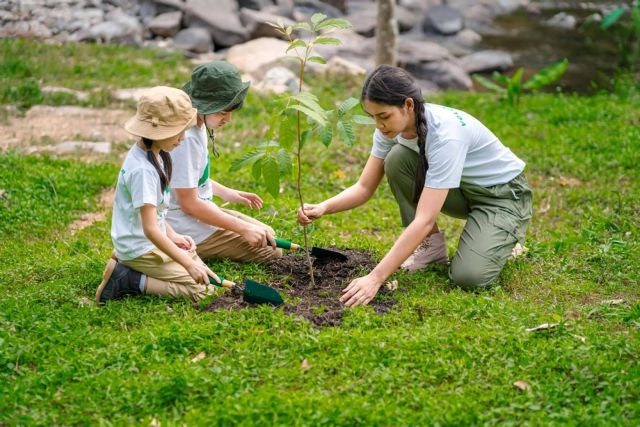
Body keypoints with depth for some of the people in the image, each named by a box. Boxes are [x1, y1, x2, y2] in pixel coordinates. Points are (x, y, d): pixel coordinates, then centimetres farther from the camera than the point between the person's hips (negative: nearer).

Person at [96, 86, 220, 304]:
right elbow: (150, 230, -29)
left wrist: (172, 235, 5)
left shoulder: (155, 155, 3)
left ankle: (125, 264, 11)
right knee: (201, 289, -13)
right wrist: (188, 264, -29)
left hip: (152, 242, 10)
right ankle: (127, 281, -8)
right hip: (141, 250, -10)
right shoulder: (143, 170, -27)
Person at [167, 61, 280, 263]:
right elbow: (189, 204, -24)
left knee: (267, 235, 20)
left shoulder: (197, 125, 3)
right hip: (186, 229, -10)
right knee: (272, 253, -7)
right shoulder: (185, 138, -27)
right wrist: (243, 228, -20)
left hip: (199, 211, 10)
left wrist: (225, 192, 11)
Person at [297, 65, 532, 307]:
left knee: (468, 276, -29)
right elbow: (365, 187, -9)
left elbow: (424, 220, -42)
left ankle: (506, 236, 5)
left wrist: (376, 278, -46)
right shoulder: (394, 125, -16)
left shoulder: (445, 133, -37)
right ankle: (432, 245, -2)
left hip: (504, 194, -7)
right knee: (396, 159, -21)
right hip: (460, 190, 7)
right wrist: (324, 208, -30)